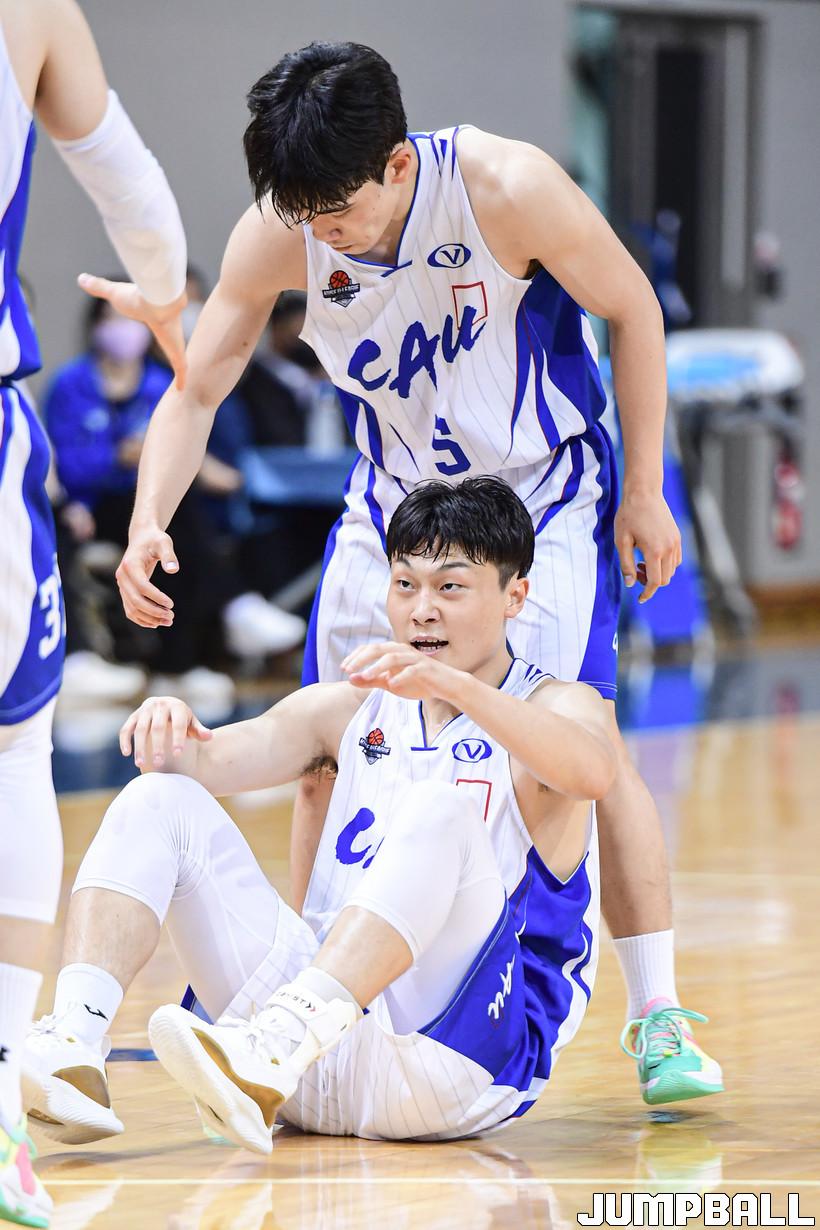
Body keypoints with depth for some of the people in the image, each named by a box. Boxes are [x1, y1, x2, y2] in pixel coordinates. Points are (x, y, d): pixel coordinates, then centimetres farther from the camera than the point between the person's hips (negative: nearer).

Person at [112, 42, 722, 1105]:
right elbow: (194, 392, -10)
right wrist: (149, 521, -28)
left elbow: (631, 308, -13)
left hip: (545, 489, -4)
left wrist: (643, 489, -10)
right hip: (395, 498, 4)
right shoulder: (276, 235, -20)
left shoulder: (507, 190, -29)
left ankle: (658, 1018, -7)